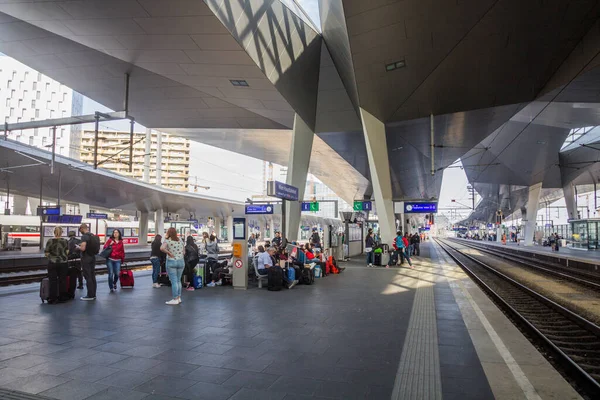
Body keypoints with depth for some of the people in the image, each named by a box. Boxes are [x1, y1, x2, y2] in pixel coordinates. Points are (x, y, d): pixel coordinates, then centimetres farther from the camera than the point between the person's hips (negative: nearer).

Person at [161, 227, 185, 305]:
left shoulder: (167, 241, -9)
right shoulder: (180, 240, 5)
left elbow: (162, 248, -27)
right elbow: (183, 252, 9)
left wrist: (169, 253, -16)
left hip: (171, 262, -5)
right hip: (181, 261, 5)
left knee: (174, 281, -1)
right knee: (178, 280, 15)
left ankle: (175, 299, 3)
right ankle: (179, 298, 20)